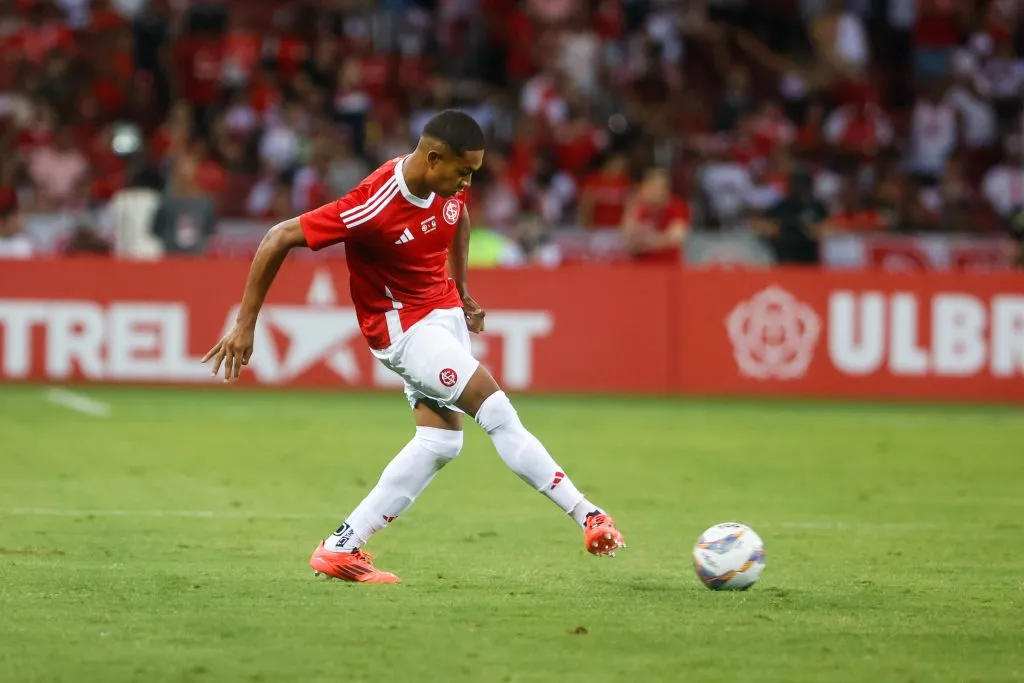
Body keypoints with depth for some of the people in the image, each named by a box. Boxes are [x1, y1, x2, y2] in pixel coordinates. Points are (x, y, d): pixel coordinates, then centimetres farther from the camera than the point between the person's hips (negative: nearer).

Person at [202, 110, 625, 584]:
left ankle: (341, 548, 5)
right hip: (402, 327, -8)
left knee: (441, 440, 1)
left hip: (444, 310, 8)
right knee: (495, 410, -17)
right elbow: (278, 240, -25)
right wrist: (245, 325, -22)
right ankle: (587, 517, -12)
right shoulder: (374, 206, -30)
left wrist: (461, 291, 20)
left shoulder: (449, 186, -8)